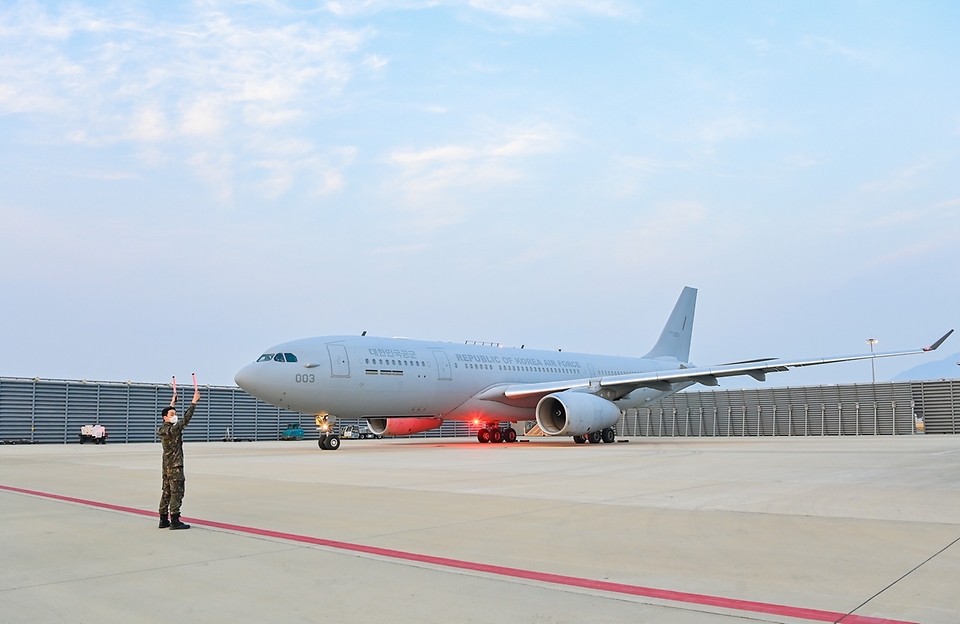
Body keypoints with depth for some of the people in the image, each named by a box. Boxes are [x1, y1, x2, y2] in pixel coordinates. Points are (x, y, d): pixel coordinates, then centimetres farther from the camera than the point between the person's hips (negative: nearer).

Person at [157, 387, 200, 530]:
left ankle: (163, 520, 16)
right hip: (175, 466, -9)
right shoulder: (173, 429, -16)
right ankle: (174, 521, -6)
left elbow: (169, 412, 25)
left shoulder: (162, 429, 8)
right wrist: (194, 402, -19)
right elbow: (186, 419, -21)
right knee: (176, 493, -6)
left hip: (166, 466, 9)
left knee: (166, 492, 12)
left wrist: (173, 402, 37)